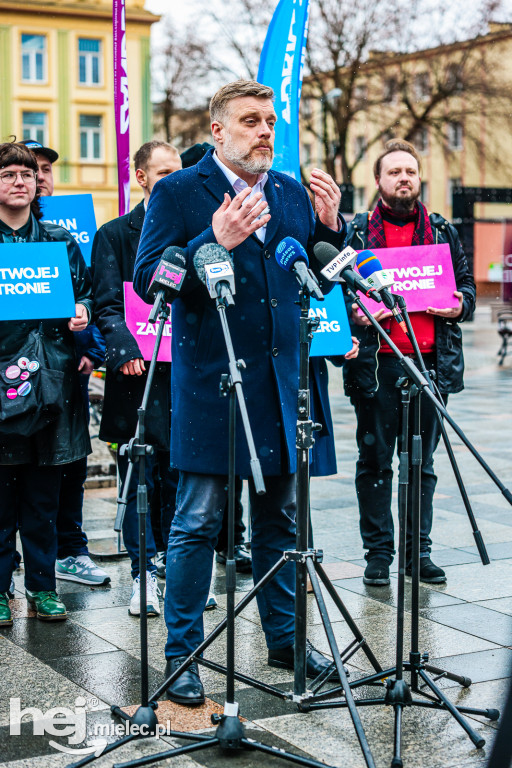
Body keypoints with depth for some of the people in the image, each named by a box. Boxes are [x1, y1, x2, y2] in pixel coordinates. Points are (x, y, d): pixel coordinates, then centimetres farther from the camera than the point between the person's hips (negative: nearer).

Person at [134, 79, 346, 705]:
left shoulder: (293, 194, 13)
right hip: (210, 382, -5)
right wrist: (215, 243, -23)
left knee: (279, 517, 14)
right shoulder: (177, 193, -2)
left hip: (281, 380, 5)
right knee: (197, 523, -2)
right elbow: (147, 281, -12)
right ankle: (181, 655, 9)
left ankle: (284, 638, 28)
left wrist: (330, 226, -4)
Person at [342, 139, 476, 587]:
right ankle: (378, 552, 12)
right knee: (375, 461, 3)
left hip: (431, 361, 2)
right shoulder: (357, 232, 5)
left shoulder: (442, 232, 13)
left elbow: (466, 282, 16)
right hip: (376, 362, -2)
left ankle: (419, 551, 18)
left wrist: (461, 305, -5)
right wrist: (353, 313, -16)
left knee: (423, 462, 9)